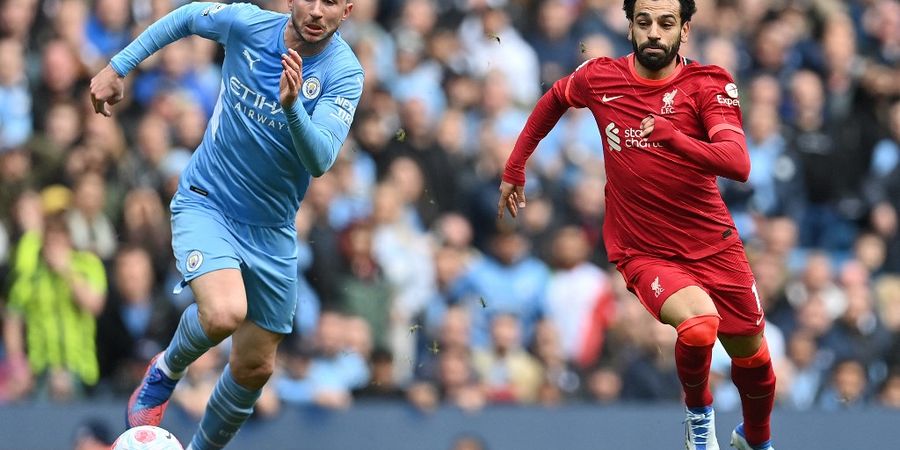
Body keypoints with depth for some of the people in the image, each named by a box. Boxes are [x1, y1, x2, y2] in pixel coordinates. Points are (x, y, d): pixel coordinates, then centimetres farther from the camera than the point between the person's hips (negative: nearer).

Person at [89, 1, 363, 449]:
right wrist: (117, 67, 7)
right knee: (224, 313, -30)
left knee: (255, 366, 9)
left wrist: (292, 107, -45)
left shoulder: (344, 73, -16)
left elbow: (320, 160, -27)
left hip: (271, 230, 2)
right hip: (205, 205, -2)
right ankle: (165, 371, 3)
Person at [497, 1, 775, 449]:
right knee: (698, 325, -30)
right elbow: (553, 100, 17)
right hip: (643, 252, -1)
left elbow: (738, 164, -29)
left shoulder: (709, 84, -14)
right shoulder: (600, 77, -7)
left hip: (713, 244, 1)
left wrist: (670, 136, -43)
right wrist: (514, 169, 20)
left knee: (751, 356, 13)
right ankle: (698, 410, 2)